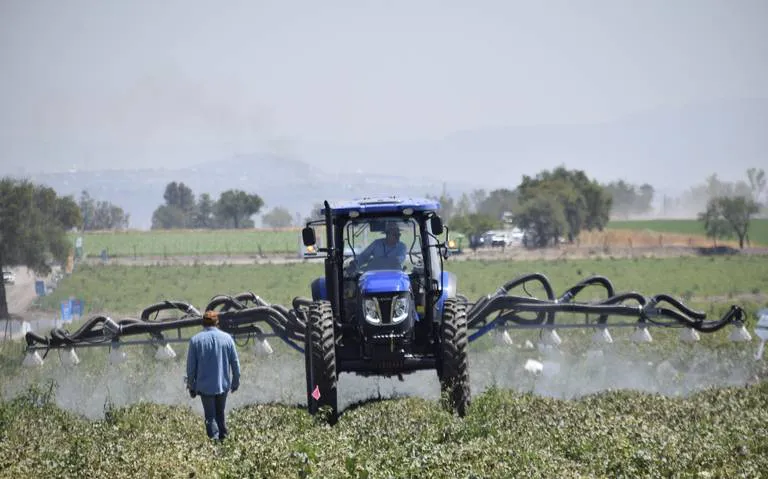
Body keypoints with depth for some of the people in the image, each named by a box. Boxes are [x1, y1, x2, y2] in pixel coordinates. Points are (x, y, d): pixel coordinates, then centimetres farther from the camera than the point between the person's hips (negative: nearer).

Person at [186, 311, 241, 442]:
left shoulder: (195, 340, -6)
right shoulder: (227, 338, -2)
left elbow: (190, 366, -2)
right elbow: (235, 363, 4)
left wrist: (191, 386, 8)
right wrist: (236, 382, 16)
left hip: (205, 386, -2)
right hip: (223, 385, 2)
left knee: (210, 416, 3)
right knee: (220, 414, 18)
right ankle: (223, 438, 20)